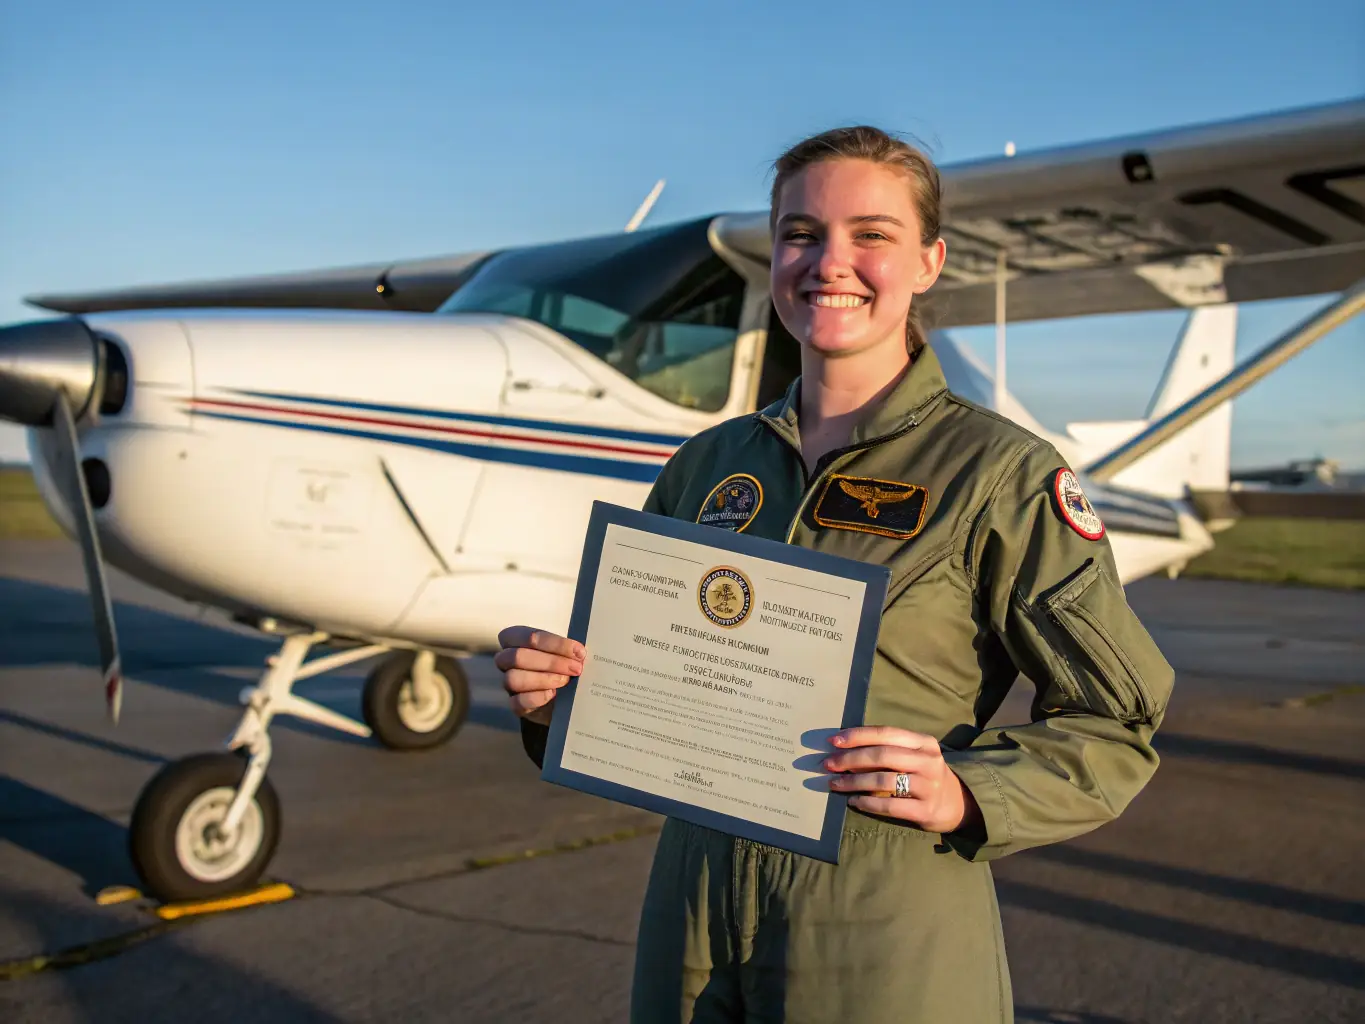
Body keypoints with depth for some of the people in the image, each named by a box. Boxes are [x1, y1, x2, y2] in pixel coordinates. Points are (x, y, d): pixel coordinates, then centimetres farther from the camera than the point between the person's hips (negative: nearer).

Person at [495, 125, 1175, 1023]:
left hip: (890, 935, -4)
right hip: (694, 918, 5)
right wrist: (557, 694, -5)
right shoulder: (709, 464, 6)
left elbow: (1115, 728, -6)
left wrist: (965, 795, -22)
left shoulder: (1004, 473, -7)